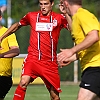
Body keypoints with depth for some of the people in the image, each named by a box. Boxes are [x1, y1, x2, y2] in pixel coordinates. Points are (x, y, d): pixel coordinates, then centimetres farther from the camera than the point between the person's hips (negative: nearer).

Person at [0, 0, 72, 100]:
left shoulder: (59, 18, 4)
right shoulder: (31, 16, 9)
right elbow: (17, 25, 26)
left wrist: (66, 14, -19)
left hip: (50, 62, 0)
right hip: (32, 59, 0)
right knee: (23, 82, -27)